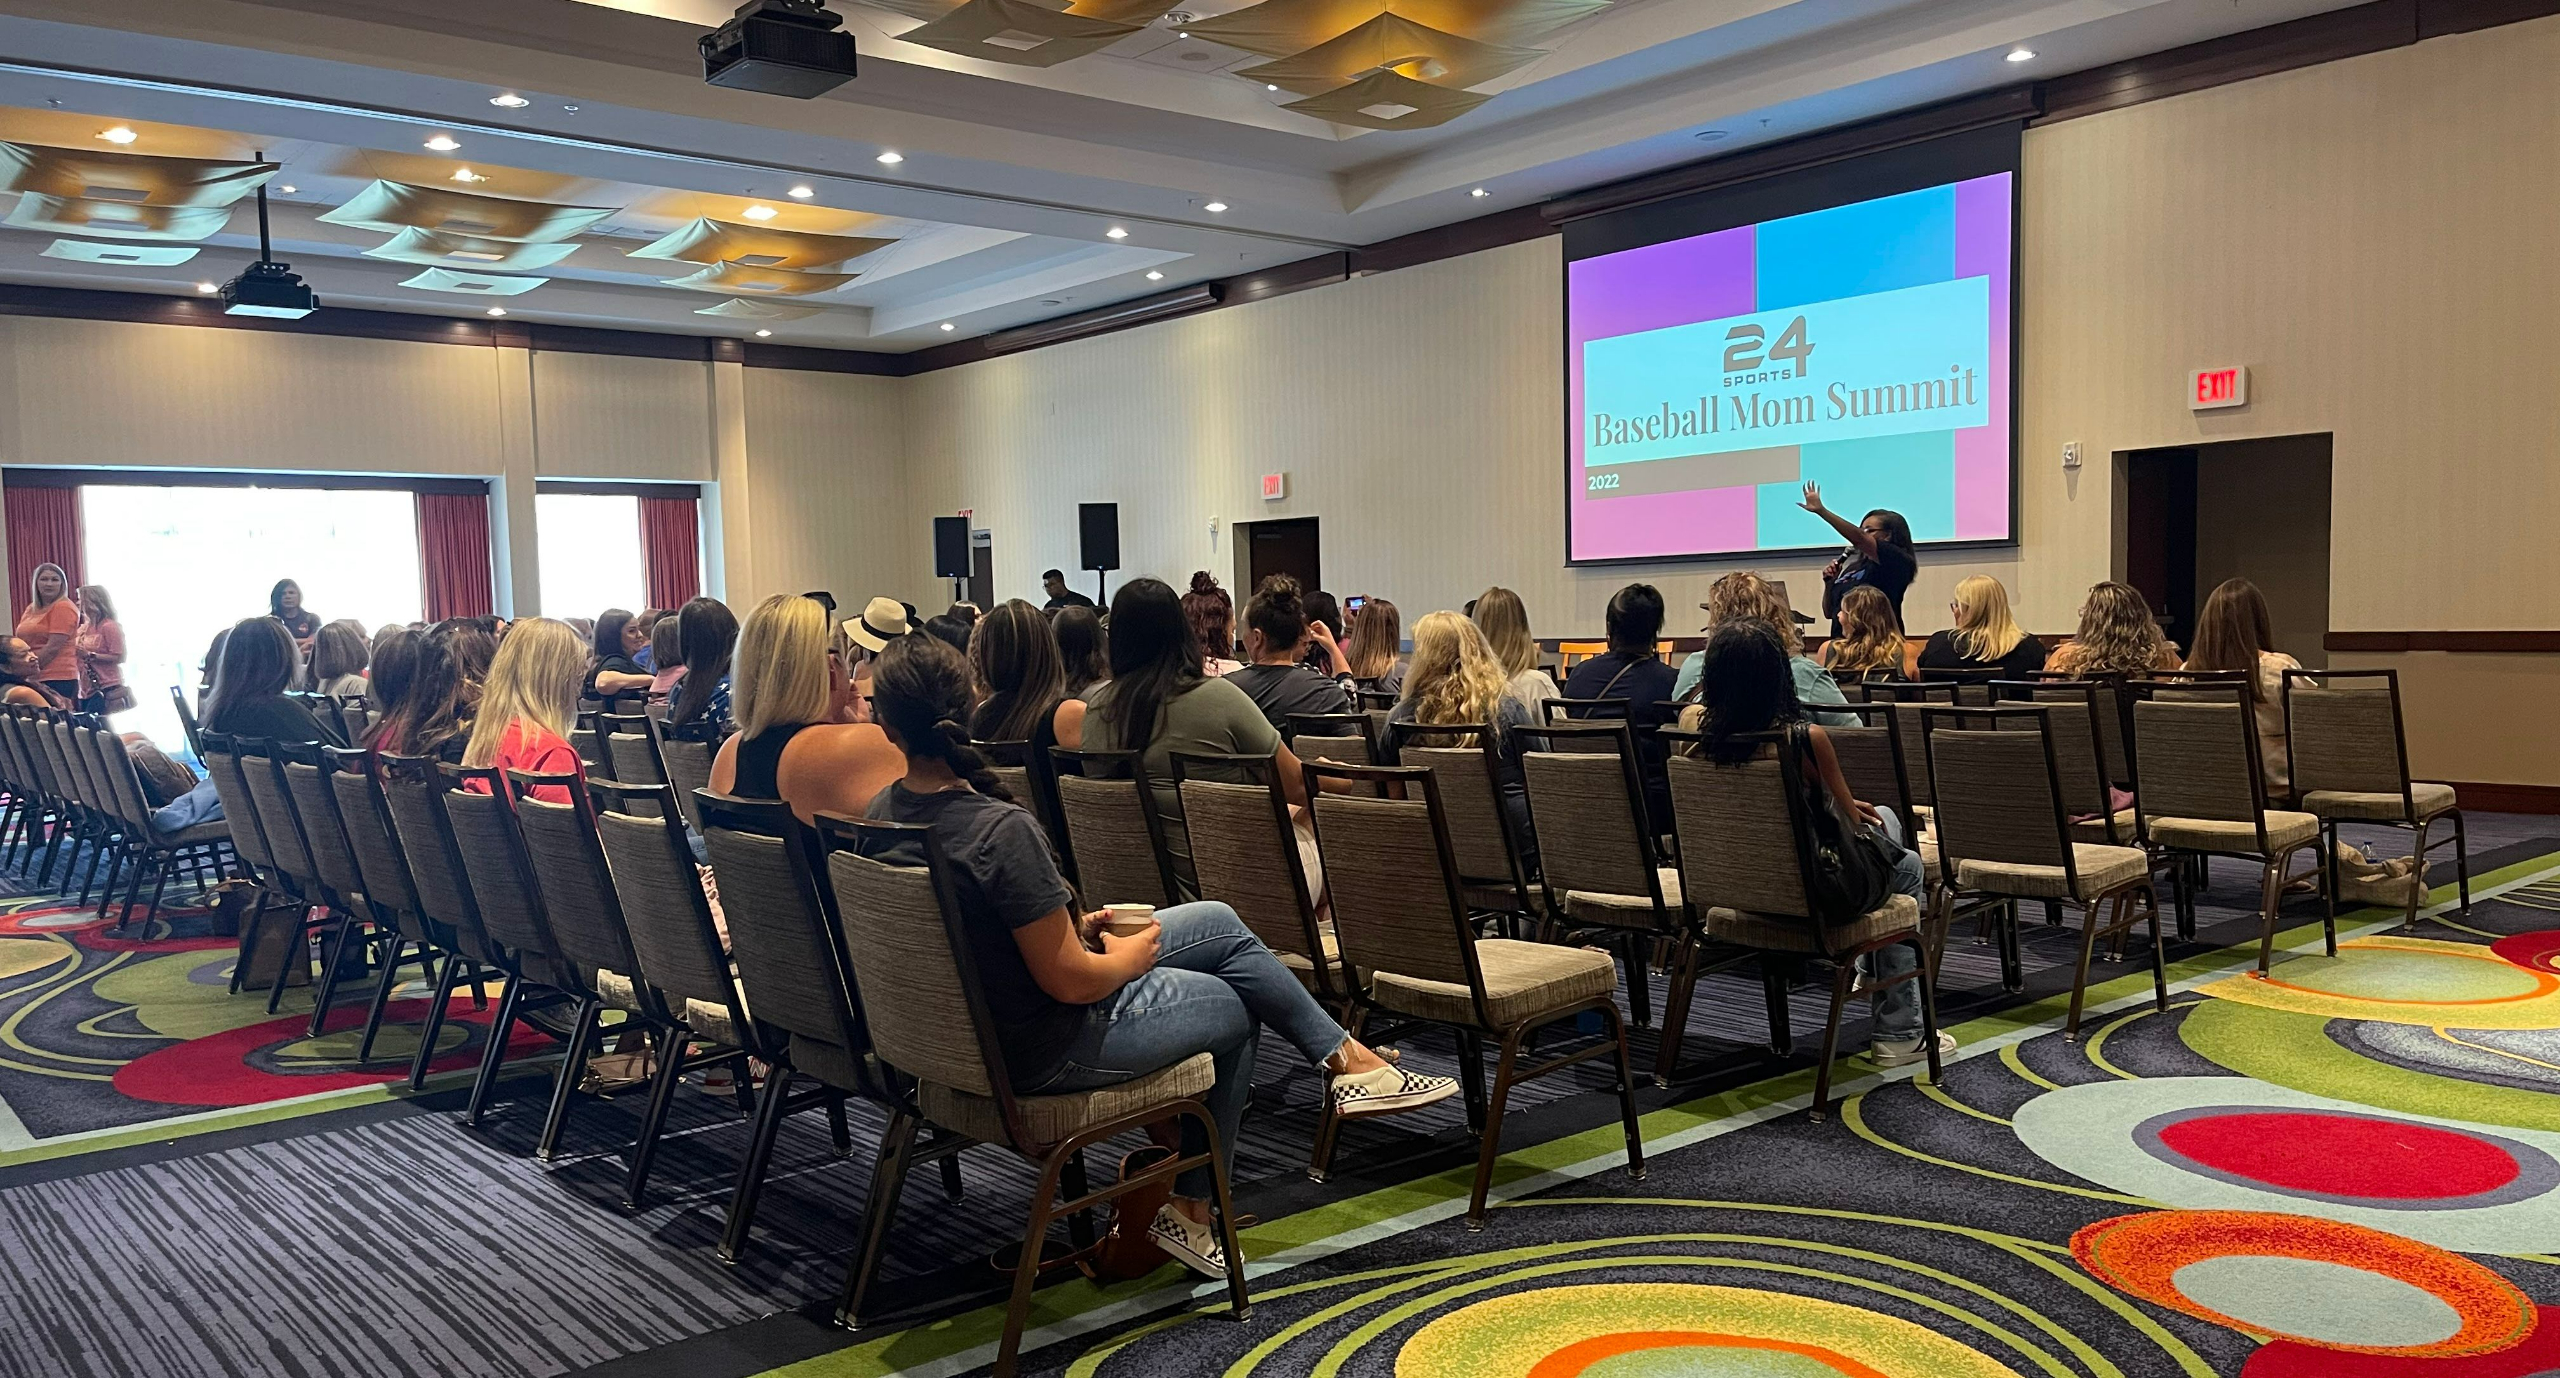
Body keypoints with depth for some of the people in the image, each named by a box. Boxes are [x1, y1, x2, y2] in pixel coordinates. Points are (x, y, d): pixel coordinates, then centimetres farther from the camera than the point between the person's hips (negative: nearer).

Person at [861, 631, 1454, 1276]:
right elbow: (1072, 982, -25)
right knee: (1236, 1008, 17)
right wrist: (1134, 954, -5)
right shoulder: (1003, 830, -32)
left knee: (1220, 923, 15)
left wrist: (1069, 925, 9)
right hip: (1045, 1050, -8)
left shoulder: (882, 813, -5)